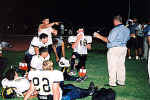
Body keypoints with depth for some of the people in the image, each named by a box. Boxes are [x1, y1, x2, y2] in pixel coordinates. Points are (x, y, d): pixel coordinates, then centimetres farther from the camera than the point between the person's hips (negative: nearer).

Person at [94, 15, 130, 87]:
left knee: (112, 66, -1)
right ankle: (121, 81, 19)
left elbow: (108, 40, -15)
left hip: (114, 49, -8)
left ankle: (112, 83, 3)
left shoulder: (115, 30, -17)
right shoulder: (127, 29, 7)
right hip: (123, 48, 8)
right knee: (121, 65, 13)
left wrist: (99, 36, -5)